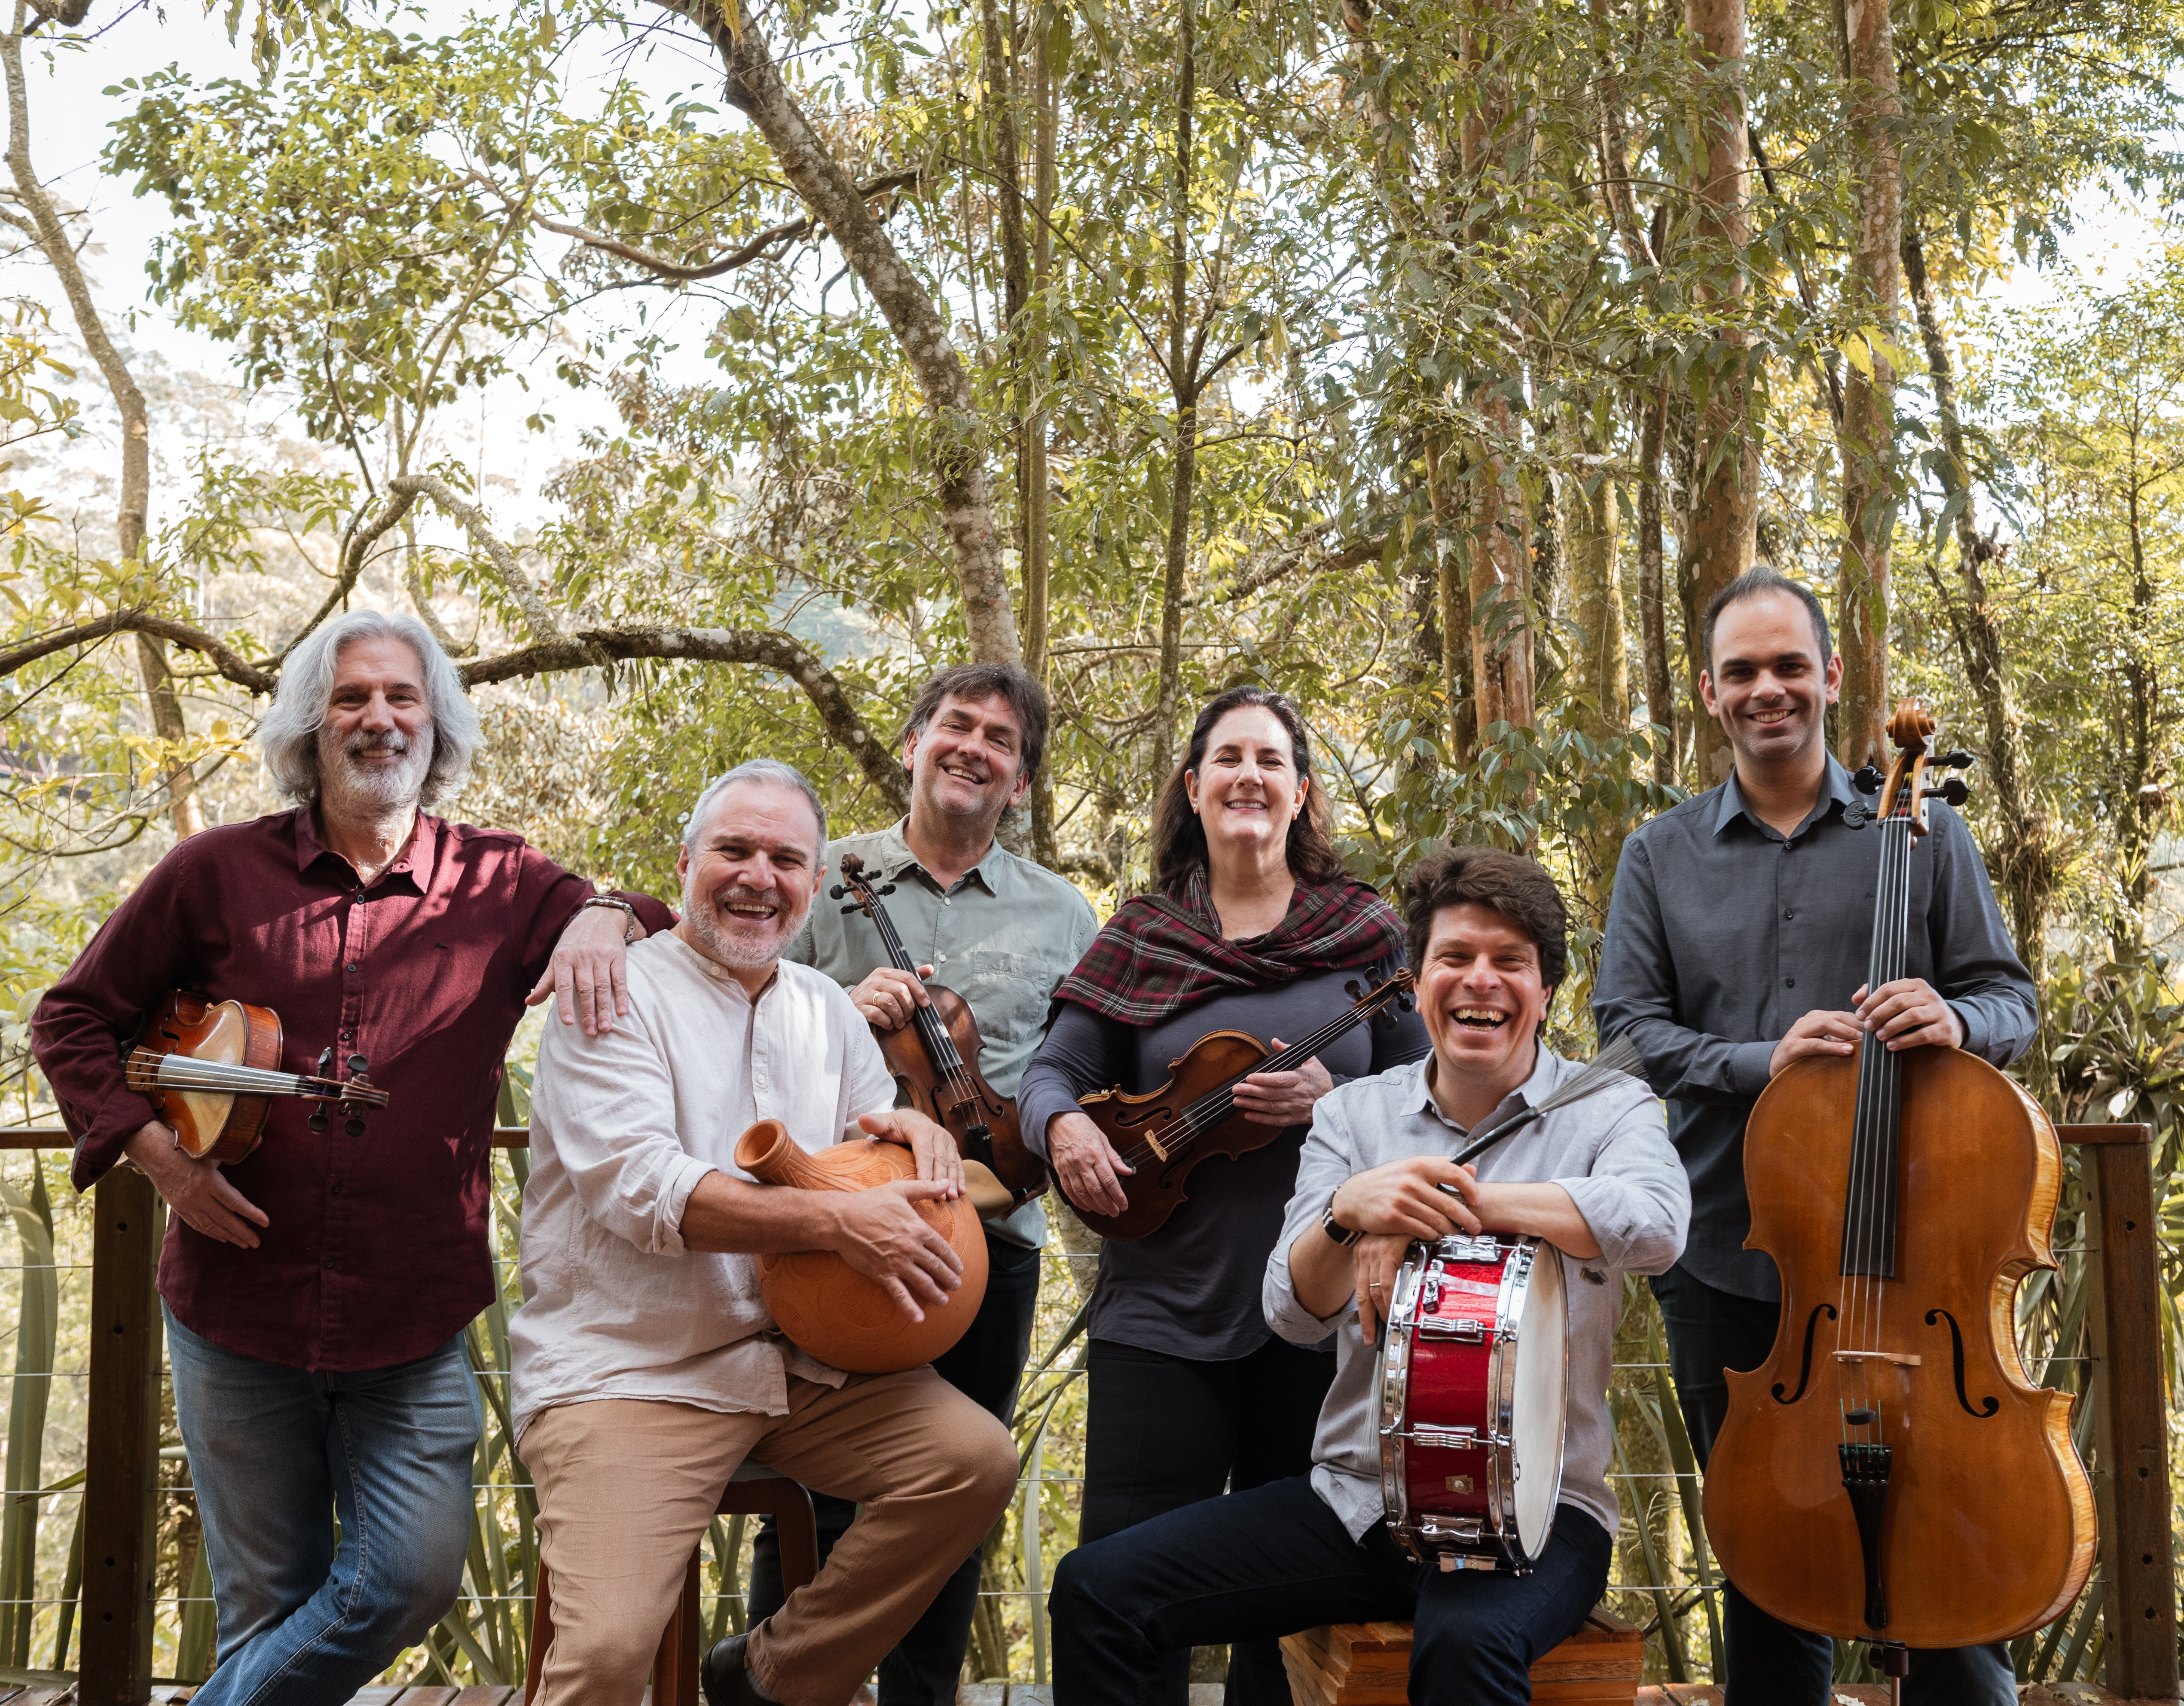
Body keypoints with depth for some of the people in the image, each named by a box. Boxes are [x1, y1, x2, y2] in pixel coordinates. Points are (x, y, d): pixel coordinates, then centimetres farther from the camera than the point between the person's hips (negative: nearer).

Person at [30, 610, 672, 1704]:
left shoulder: (502, 886, 0)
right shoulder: (219, 873, 2)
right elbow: (71, 1018, 9)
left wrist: (605, 918, -24)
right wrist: (149, 1147, -6)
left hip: (415, 1326, 0)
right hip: (235, 1313, 0)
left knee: (416, 1579, -4)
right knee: (267, 1602, 9)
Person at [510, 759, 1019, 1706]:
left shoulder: (826, 1008, 14)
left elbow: (871, 1164, 21)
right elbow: (635, 1185, -20)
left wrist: (912, 1129, -4)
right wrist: (834, 1219, -27)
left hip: (801, 1354, 6)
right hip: (627, 1370, -6)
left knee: (978, 1459, -11)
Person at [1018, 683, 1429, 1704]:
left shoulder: (1365, 932, 4)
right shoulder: (1140, 936, 7)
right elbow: (1054, 1072, 6)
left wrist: (1332, 1103, -16)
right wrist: (1063, 1126, -15)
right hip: (1162, 1311, 0)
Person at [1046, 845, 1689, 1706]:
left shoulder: (1608, 1109, 0)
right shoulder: (1355, 1113, 8)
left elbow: (1657, 1223, -24)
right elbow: (1295, 1313, -4)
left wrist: (1446, 1202, -25)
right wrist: (1347, 1212, -26)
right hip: (1355, 1498, 4)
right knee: (1097, 1589, -8)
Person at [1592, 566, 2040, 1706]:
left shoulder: (1920, 831, 8)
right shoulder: (1661, 855, 9)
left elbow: (2009, 998, 6)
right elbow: (1626, 1023, 1)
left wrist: (1956, 1021, -18)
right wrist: (1759, 1063, -16)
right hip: (1729, 1260, 1)